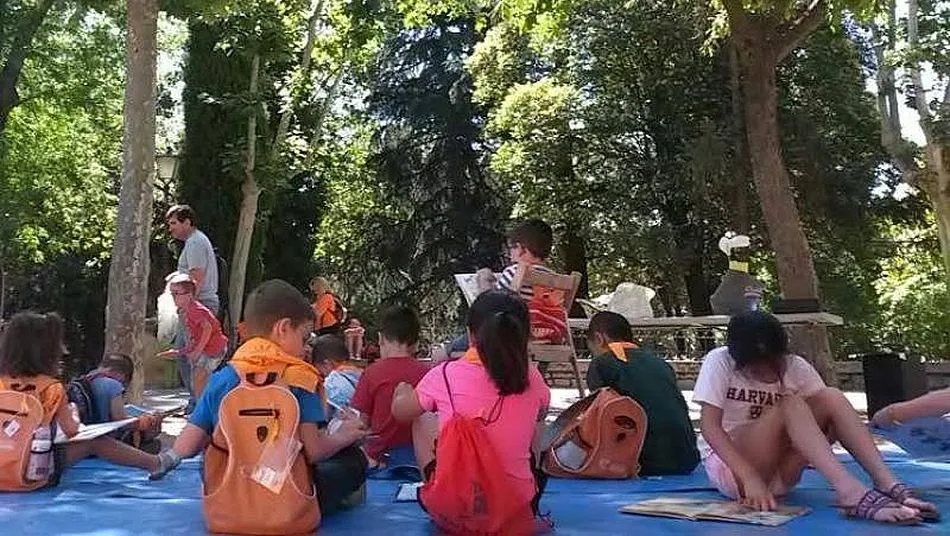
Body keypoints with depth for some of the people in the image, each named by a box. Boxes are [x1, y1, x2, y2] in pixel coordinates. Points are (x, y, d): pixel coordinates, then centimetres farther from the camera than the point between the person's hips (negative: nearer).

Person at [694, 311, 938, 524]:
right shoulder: (719, 362, -13)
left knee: (831, 398, -19)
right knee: (791, 406, -29)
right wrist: (750, 477, -32)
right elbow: (709, 426, -21)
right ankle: (850, 492, -43)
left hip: (777, 472, 4)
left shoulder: (795, 366, -2)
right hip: (730, 468, -4)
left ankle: (888, 485, -30)